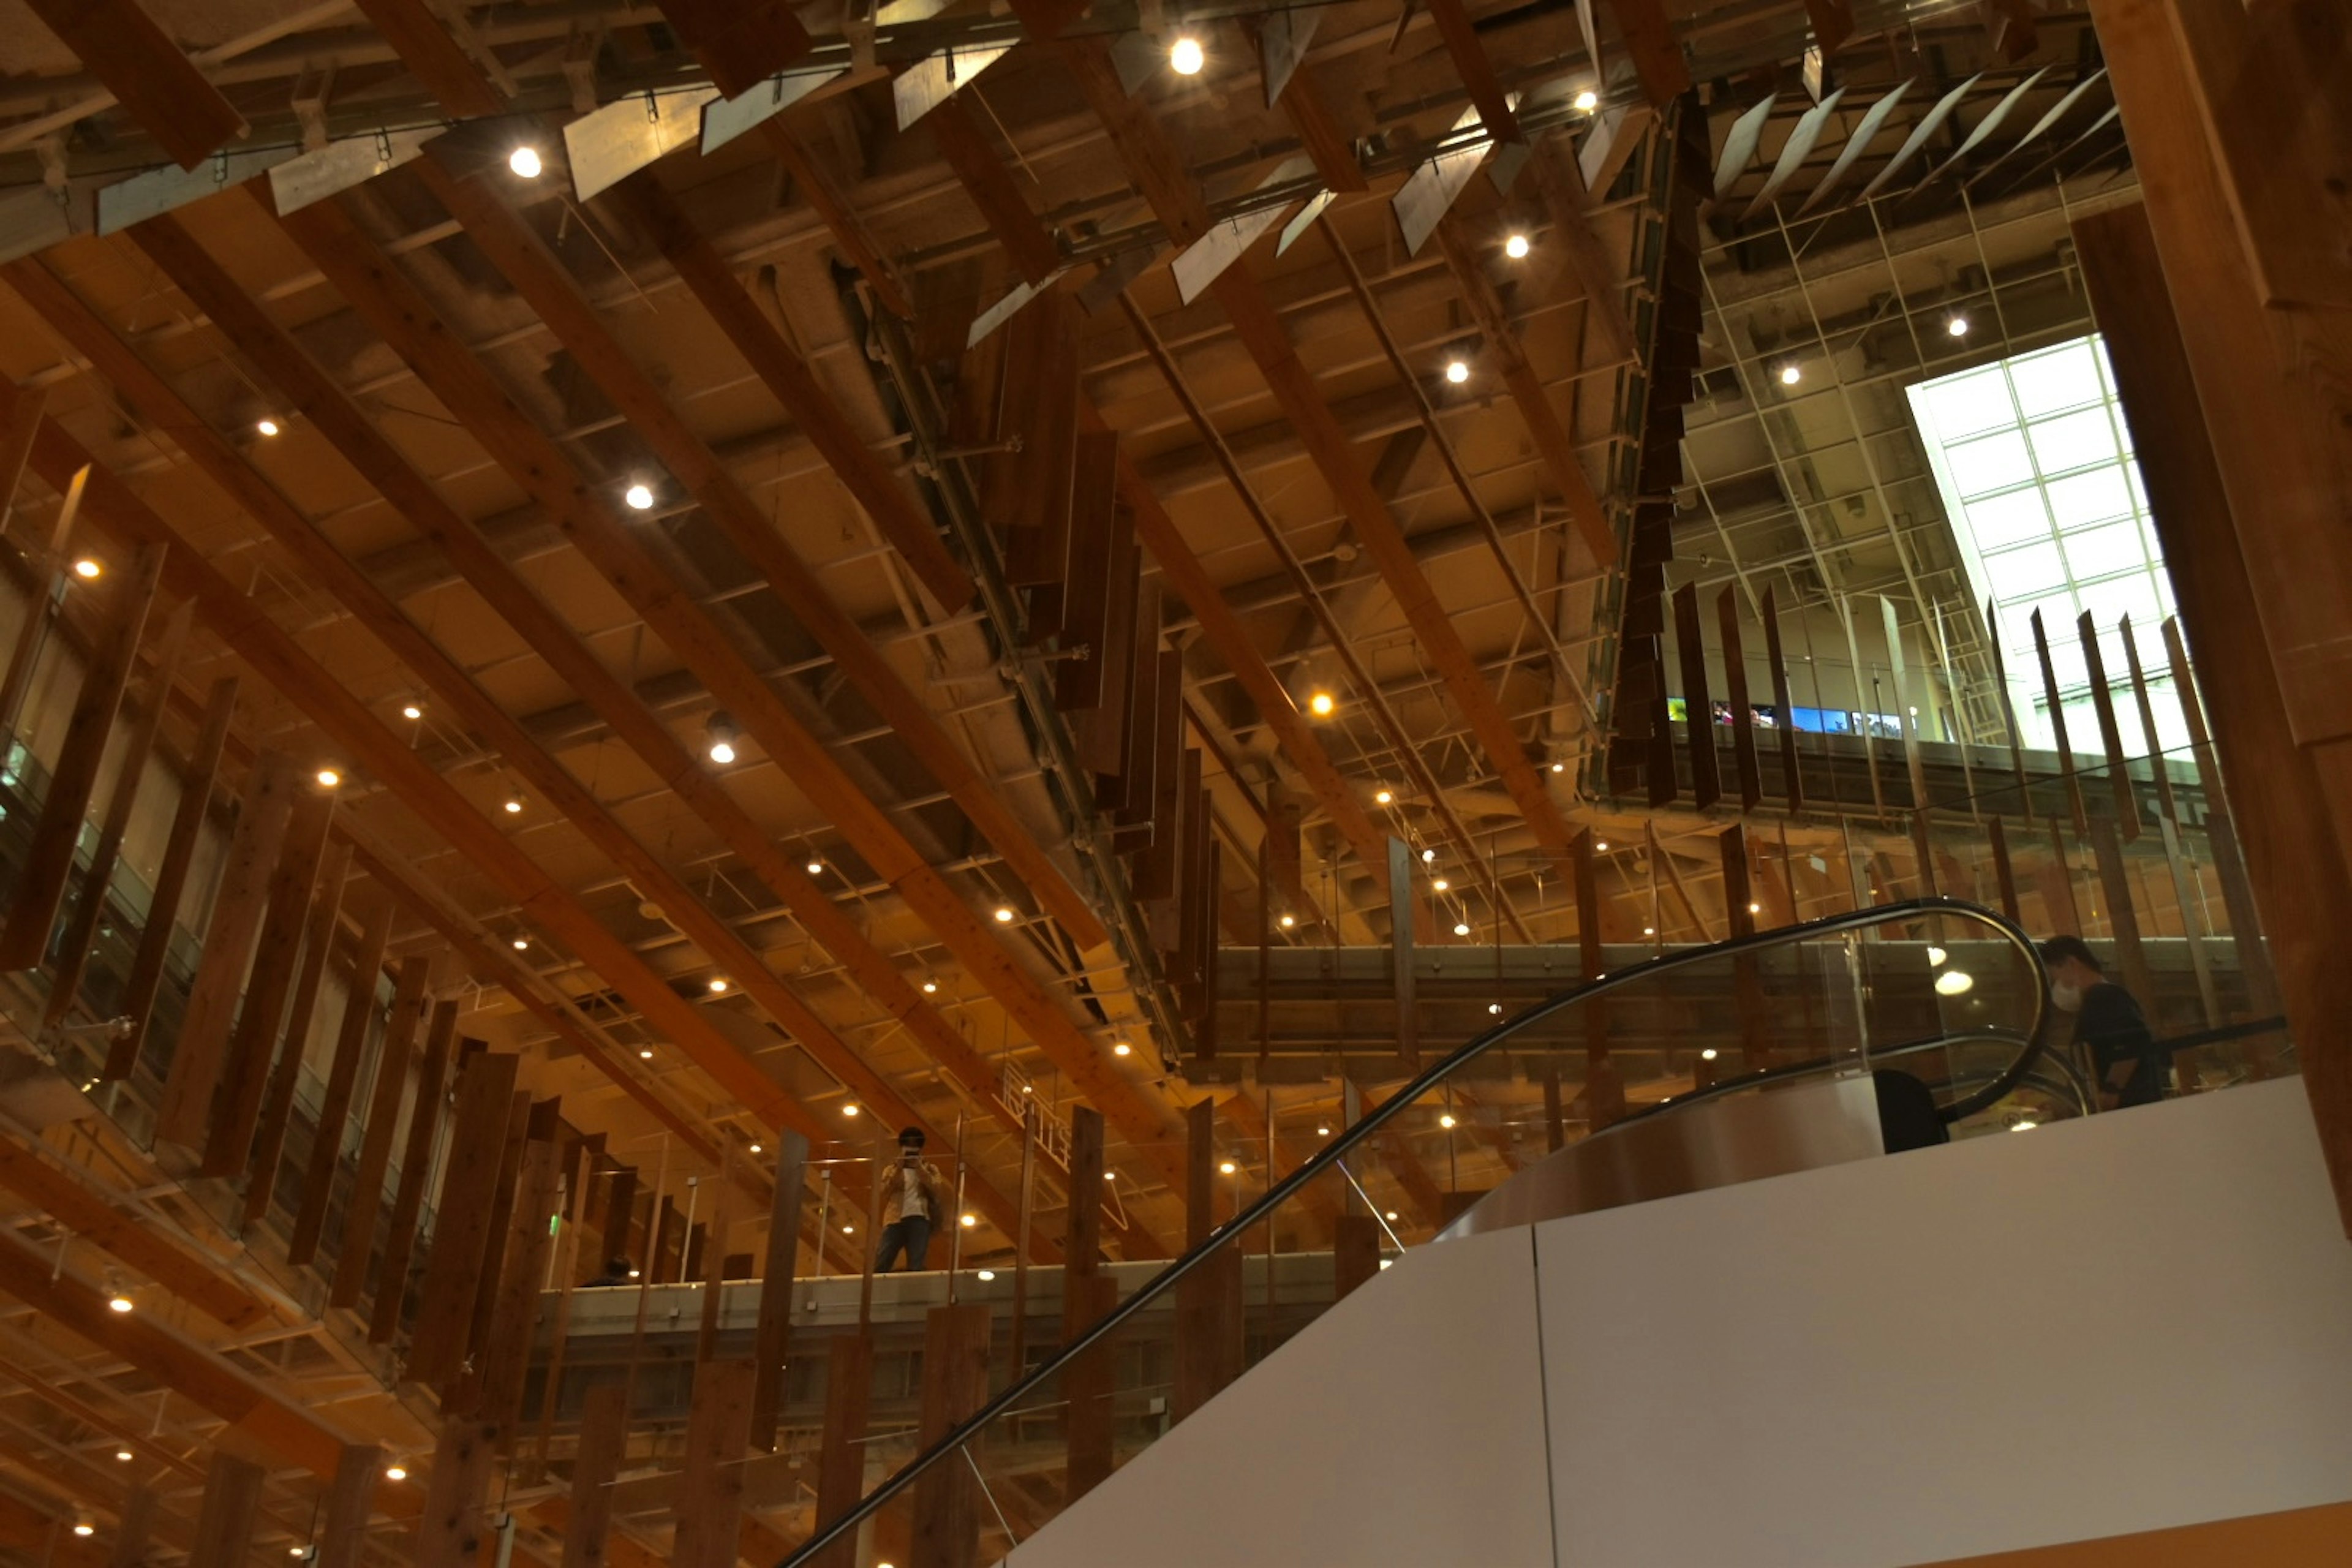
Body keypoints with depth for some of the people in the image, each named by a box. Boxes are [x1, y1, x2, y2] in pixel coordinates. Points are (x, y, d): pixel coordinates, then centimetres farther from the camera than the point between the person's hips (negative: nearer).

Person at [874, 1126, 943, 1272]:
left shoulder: (929, 1170, 21)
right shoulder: (892, 1170, 22)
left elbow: (935, 1193, 1)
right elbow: (884, 1194, 4)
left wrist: (919, 1168, 0)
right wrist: (899, 1168, 1)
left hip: (919, 1219, -1)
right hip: (895, 1220, 1)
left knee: (917, 1266, -12)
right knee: (881, 1264, -13)